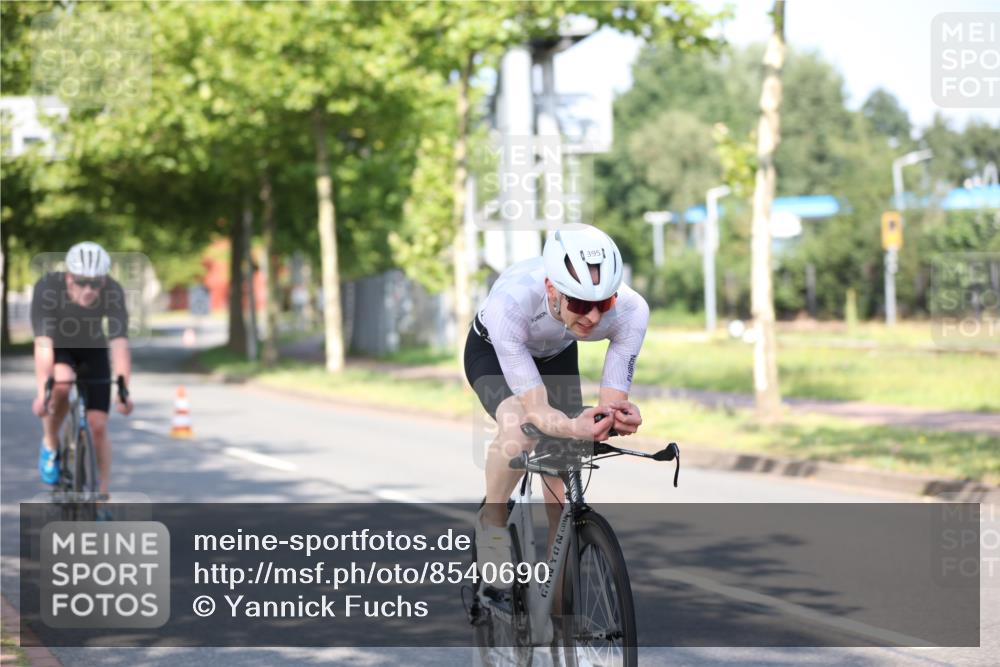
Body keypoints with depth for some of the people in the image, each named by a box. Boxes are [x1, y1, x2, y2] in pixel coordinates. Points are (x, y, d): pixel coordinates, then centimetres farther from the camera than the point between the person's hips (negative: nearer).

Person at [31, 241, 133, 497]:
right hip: (59, 348, -1)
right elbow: (43, 343, -39)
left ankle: (102, 497, 8)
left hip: (92, 351, 1)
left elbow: (119, 344, -35)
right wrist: (42, 392, -47)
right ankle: (50, 445, -8)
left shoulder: (113, 292, -30)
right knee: (61, 384, -35)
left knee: (98, 426, -7)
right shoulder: (48, 287, -33)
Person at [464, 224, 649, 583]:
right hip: (493, 351, -3)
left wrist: (619, 416, -53)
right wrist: (572, 427, -63)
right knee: (520, 429, -32)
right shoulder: (510, 302, -45)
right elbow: (536, 409, -43)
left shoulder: (631, 310, -36)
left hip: (556, 355, 4)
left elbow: (613, 397, -29)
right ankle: (491, 521, -5)